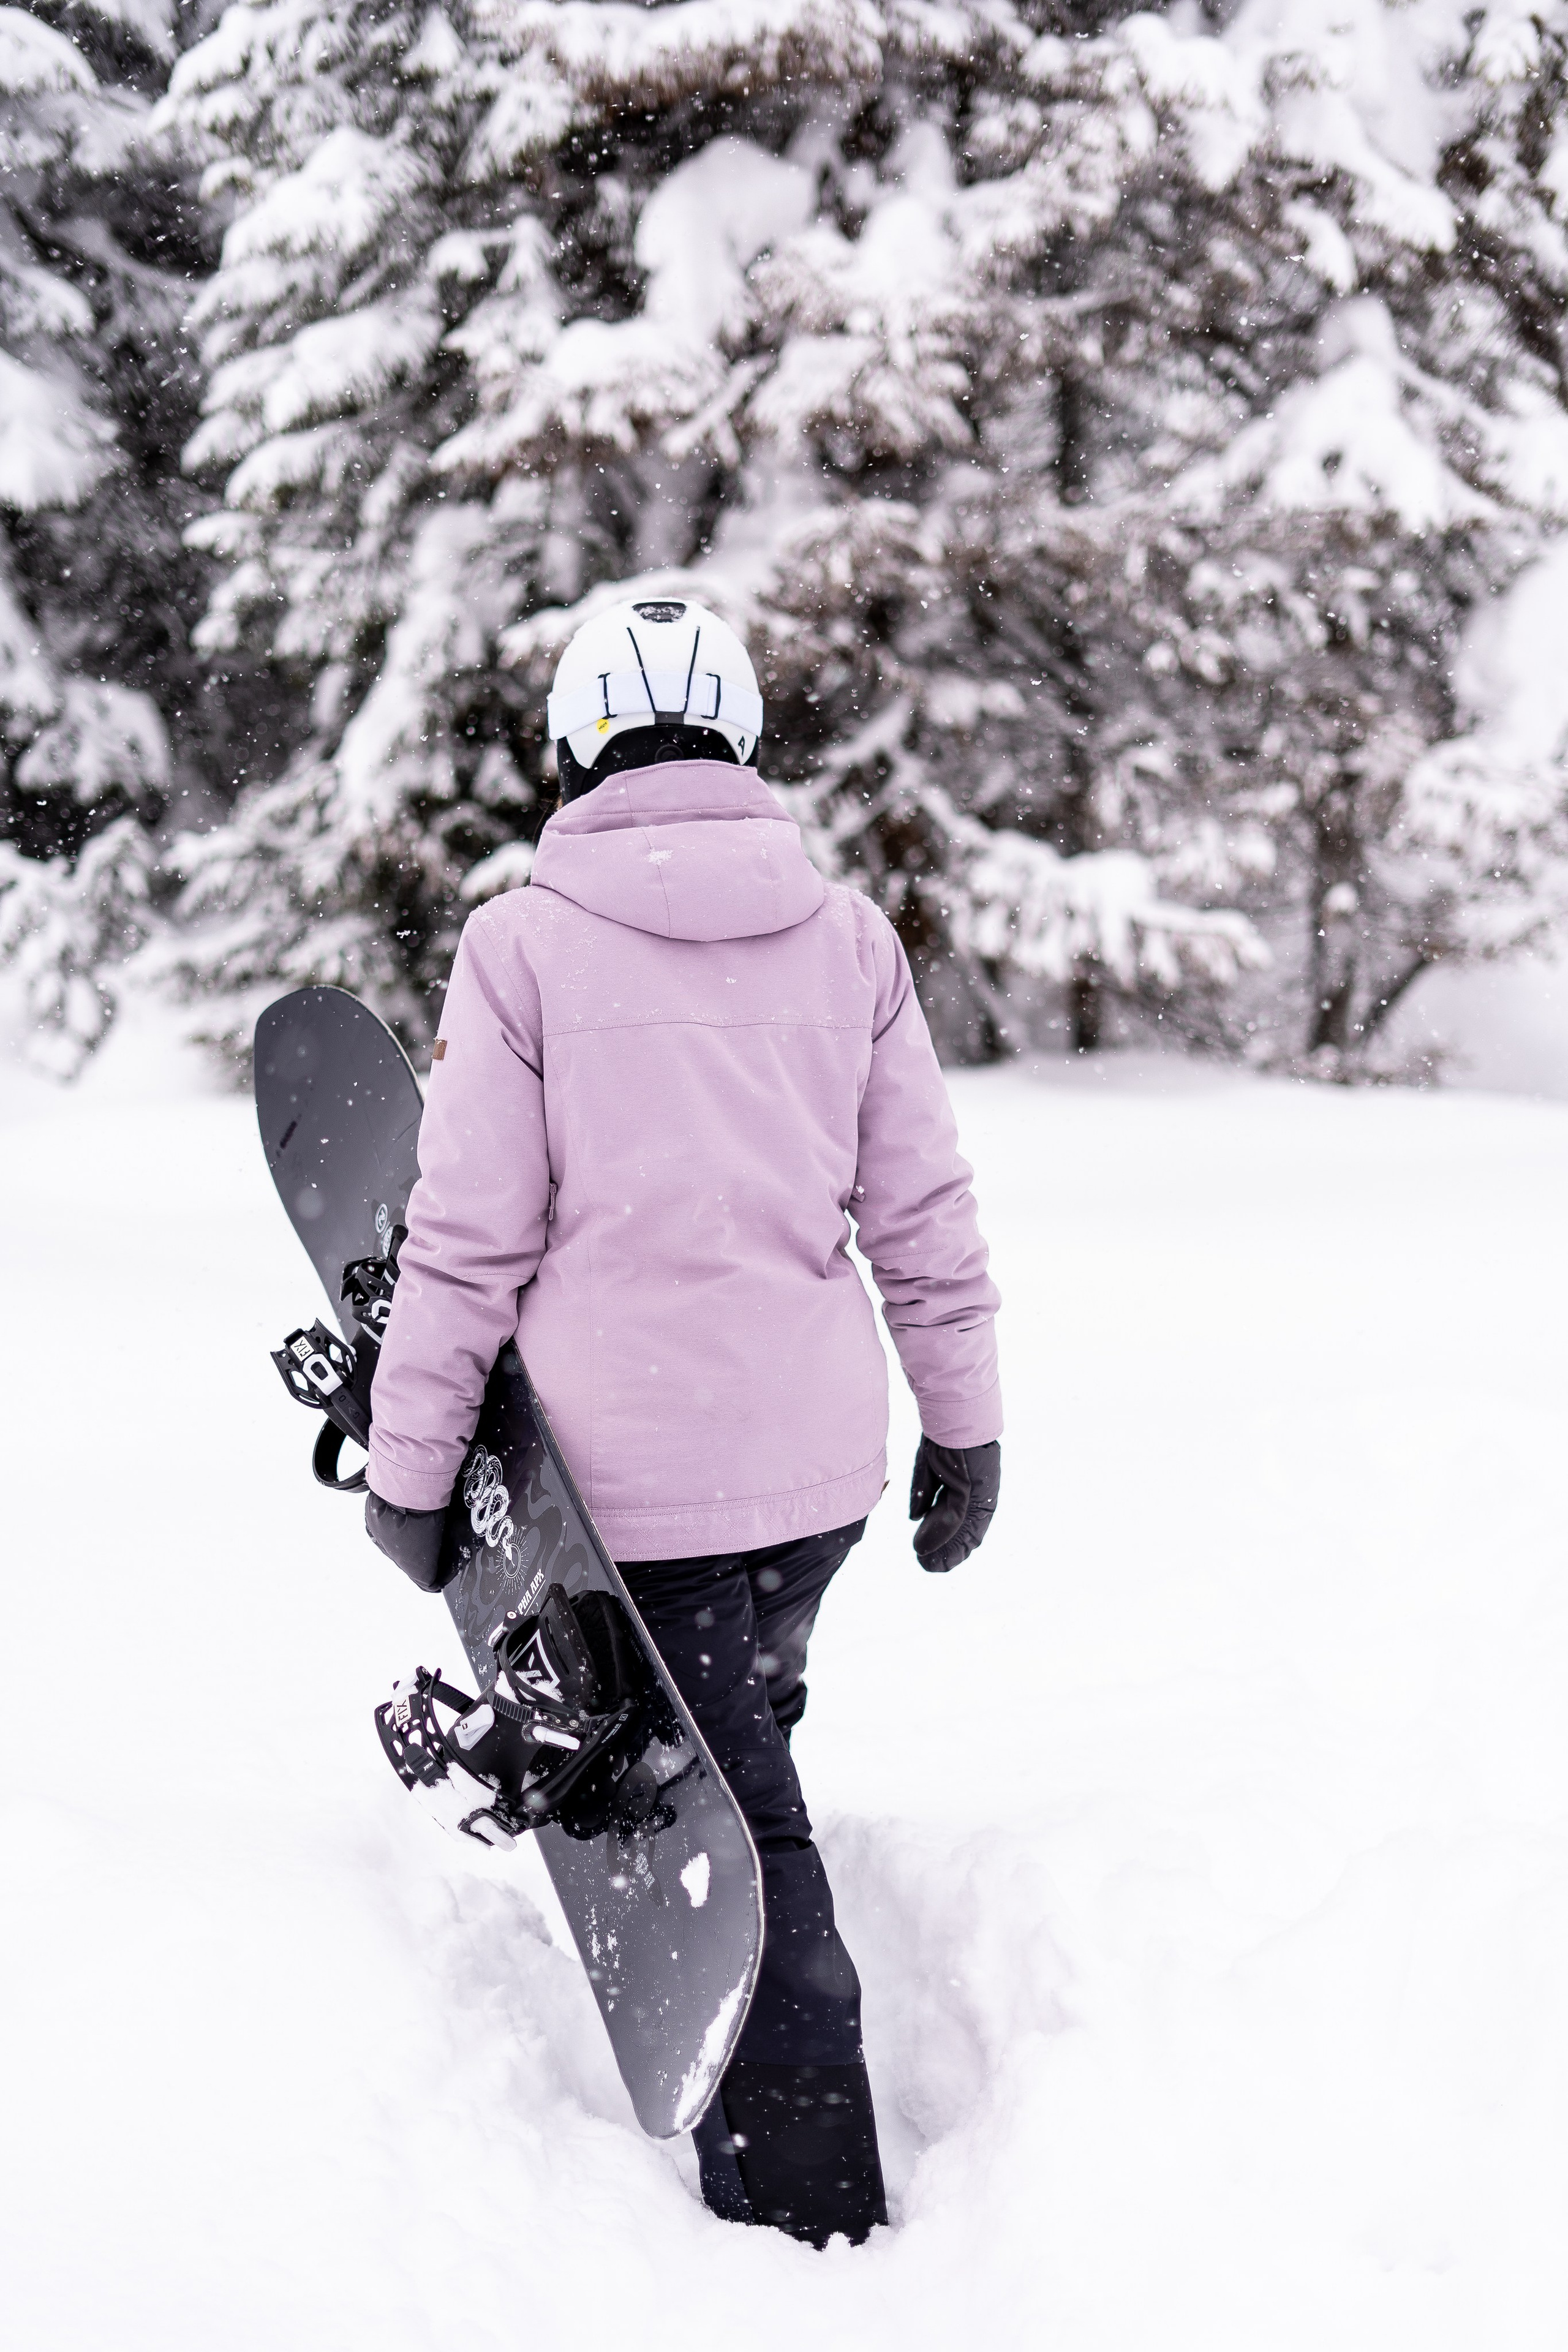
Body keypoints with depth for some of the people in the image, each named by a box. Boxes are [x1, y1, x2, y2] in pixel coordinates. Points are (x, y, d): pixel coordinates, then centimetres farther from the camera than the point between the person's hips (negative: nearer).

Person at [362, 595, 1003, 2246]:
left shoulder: (522, 943, -9)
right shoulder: (848, 934, 2)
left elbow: (468, 1241, -9)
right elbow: (925, 1215, 5)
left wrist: (407, 1466, -1)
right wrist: (967, 1424, 15)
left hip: (632, 1469, -4)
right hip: (822, 1456, 4)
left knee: (724, 1814, 2)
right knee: (736, 1750, 25)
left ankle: (806, 2206, 5)